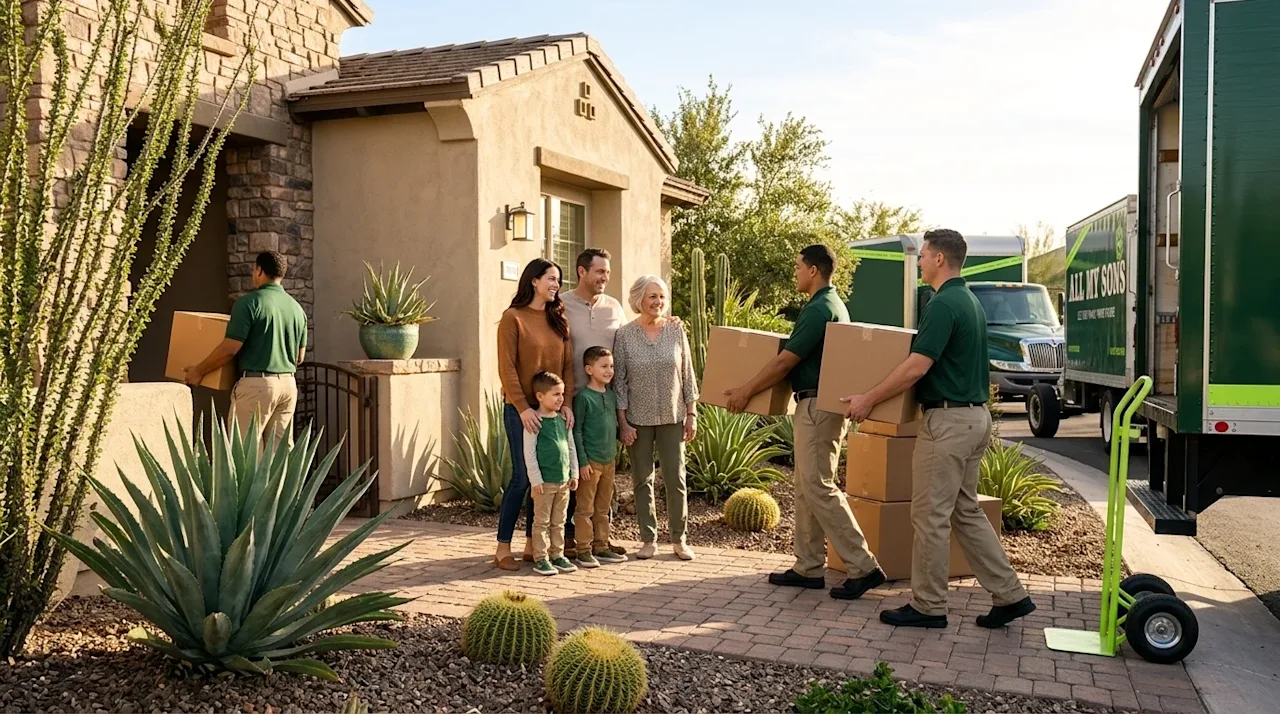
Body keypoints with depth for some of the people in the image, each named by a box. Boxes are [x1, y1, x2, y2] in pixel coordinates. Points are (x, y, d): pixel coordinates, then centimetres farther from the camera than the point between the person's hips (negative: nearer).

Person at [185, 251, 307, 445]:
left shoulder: (249, 302, -9)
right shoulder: (296, 307, 9)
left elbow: (230, 349, -13)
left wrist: (199, 371, -1)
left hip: (256, 384, -6)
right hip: (288, 384, 6)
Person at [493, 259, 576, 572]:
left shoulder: (558, 319, 11)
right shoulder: (513, 318, -6)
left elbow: (568, 364, 8)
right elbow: (507, 368, -11)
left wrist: (566, 403, -4)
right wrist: (523, 408, -17)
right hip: (522, 410, -6)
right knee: (522, 477, -6)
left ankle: (532, 544, 18)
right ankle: (503, 548, 5)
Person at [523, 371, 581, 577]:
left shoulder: (563, 420, 9)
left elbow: (571, 448, 16)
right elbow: (528, 452, -12)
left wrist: (574, 474, 11)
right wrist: (536, 479, -14)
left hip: (563, 481, 6)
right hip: (544, 482, -6)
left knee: (559, 522, 13)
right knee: (542, 521, 1)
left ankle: (557, 555, 22)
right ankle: (541, 559, 7)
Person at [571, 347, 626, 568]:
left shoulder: (611, 395, 9)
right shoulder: (583, 397, -12)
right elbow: (576, 431, -12)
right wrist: (582, 462, -14)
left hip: (609, 460, 7)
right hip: (590, 461, -7)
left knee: (603, 508, 14)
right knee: (585, 508, 1)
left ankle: (601, 547, 23)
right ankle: (584, 550, 7)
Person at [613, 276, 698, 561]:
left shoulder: (676, 329, 0)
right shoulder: (624, 335, -4)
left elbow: (688, 375, 4)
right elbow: (619, 381, -3)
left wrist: (691, 414, 1)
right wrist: (623, 422, -7)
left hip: (672, 417, 1)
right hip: (638, 419, -1)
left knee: (676, 478, 3)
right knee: (642, 480, 7)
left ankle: (679, 539, 16)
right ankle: (648, 540, 18)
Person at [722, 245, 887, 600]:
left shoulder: (818, 309, -16)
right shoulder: (833, 305, 16)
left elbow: (785, 362, -17)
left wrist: (745, 392, -8)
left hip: (817, 406, -11)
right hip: (815, 403, 11)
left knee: (819, 487, -9)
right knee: (806, 487, 12)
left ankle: (863, 567, -6)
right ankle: (809, 567, 18)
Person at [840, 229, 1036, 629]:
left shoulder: (944, 304, -17)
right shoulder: (970, 301, 14)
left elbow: (917, 366, -23)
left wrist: (868, 400, -15)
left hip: (949, 419, -10)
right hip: (974, 416, 10)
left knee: (930, 516, 0)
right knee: (966, 512, 16)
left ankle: (927, 606, 10)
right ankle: (1009, 595, 17)